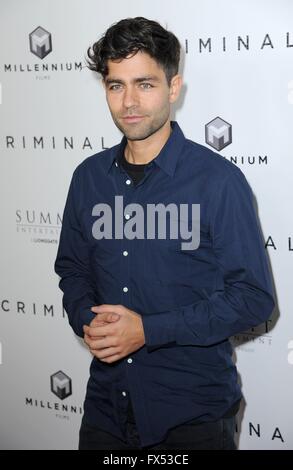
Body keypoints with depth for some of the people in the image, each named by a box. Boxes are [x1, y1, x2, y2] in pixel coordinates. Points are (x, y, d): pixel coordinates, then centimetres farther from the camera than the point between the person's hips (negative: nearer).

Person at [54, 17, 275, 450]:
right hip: (106, 402, 5)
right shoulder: (88, 176, 3)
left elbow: (254, 297, -13)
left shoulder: (219, 180, -13)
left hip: (194, 411, -4)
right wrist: (86, 320, -8)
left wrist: (148, 330, -19)